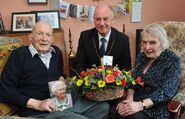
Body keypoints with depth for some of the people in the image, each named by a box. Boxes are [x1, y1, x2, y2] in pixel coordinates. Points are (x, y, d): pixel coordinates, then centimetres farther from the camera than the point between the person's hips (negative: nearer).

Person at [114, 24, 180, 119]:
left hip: (157, 109, -4)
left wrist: (141, 105, -27)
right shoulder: (141, 57, 9)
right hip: (136, 102, 4)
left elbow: (166, 91, -17)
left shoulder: (172, 60, -7)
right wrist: (129, 99, -11)